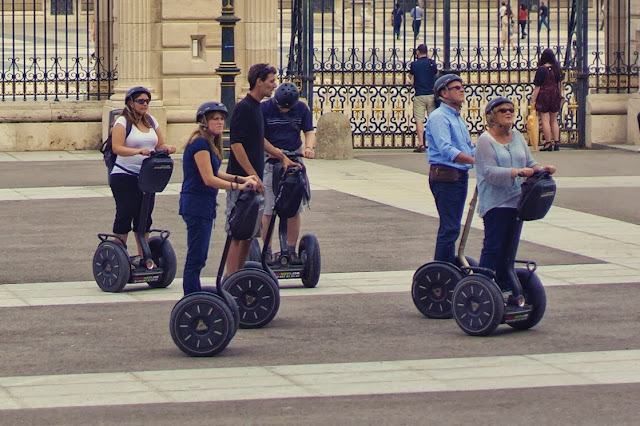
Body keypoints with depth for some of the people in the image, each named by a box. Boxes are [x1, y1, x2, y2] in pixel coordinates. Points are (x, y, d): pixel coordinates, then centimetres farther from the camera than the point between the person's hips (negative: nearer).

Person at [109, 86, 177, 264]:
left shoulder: (151, 121, 13)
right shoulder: (123, 122, -7)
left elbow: (160, 145, 17)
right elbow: (116, 148, -20)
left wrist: (167, 148, -7)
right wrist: (138, 151, -34)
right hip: (124, 176, -6)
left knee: (144, 216, 8)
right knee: (125, 215, -3)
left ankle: (143, 255, 14)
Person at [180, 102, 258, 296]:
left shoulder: (209, 143, 14)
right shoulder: (200, 143, -16)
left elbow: (212, 174, 18)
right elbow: (209, 179, -20)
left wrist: (242, 178, 9)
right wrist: (239, 186, -18)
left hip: (203, 206, 10)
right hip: (197, 205, -10)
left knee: (198, 257, 15)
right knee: (196, 258, -8)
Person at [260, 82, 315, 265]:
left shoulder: (302, 109, 3)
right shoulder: (264, 108, -7)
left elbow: (309, 131, 2)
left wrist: (308, 148, -20)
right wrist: (273, 150, -26)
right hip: (270, 160, -3)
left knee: (295, 208, 2)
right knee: (269, 209, -5)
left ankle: (291, 250, 9)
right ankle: (267, 250, 2)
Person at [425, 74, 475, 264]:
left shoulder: (457, 117, 18)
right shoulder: (439, 117, -13)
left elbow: (469, 148, 23)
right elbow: (447, 150, -25)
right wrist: (475, 160, -32)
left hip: (460, 175, 9)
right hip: (445, 175, -9)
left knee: (451, 227, 15)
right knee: (449, 228, -10)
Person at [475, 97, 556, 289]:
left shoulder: (517, 136, 14)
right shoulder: (485, 140, -8)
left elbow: (529, 163, 16)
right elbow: (490, 172, -18)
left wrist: (542, 169, -6)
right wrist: (518, 172, -29)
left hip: (516, 201, 7)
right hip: (495, 203, -7)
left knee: (509, 247, 11)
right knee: (493, 246, -9)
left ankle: (504, 286, 18)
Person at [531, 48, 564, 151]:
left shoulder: (541, 69, -13)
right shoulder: (557, 68, 4)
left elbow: (537, 87, -12)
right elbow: (560, 84, 11)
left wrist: (533, 100, -7)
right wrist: (561, 96, 22)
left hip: (544, 95, -6)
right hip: (555, 94, 6)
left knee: (545, 120, -2)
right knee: (554, 120, 13)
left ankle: (548, 144, -4)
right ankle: (556, 142, 10)